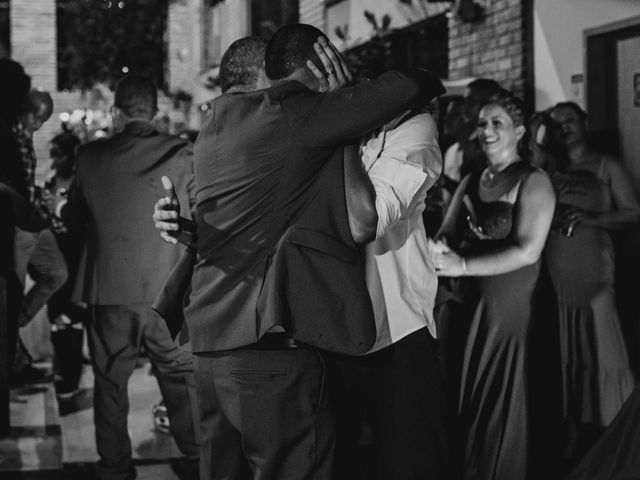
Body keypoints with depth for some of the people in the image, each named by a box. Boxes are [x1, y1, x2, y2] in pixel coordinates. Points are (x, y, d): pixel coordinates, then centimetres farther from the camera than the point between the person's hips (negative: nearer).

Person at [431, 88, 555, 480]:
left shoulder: (534, 182, -8)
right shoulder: (470, 182, 12)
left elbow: (527, 251, -18)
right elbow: (446, 235, 8)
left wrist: (462, 265, -22)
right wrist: (439, 247, -17)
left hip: (513, 310, -6)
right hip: (469, 306, 6)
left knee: (503, 411, 2)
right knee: (469, 403, 13)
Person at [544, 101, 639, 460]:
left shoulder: (607, 167, 8)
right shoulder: (548, 170, 17)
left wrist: (595, 219, -11)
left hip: (593, 267, -3)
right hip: (553, 270, 3)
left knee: (599, 347, -7)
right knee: (565, 349, 2)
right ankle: (576, 427, 9)